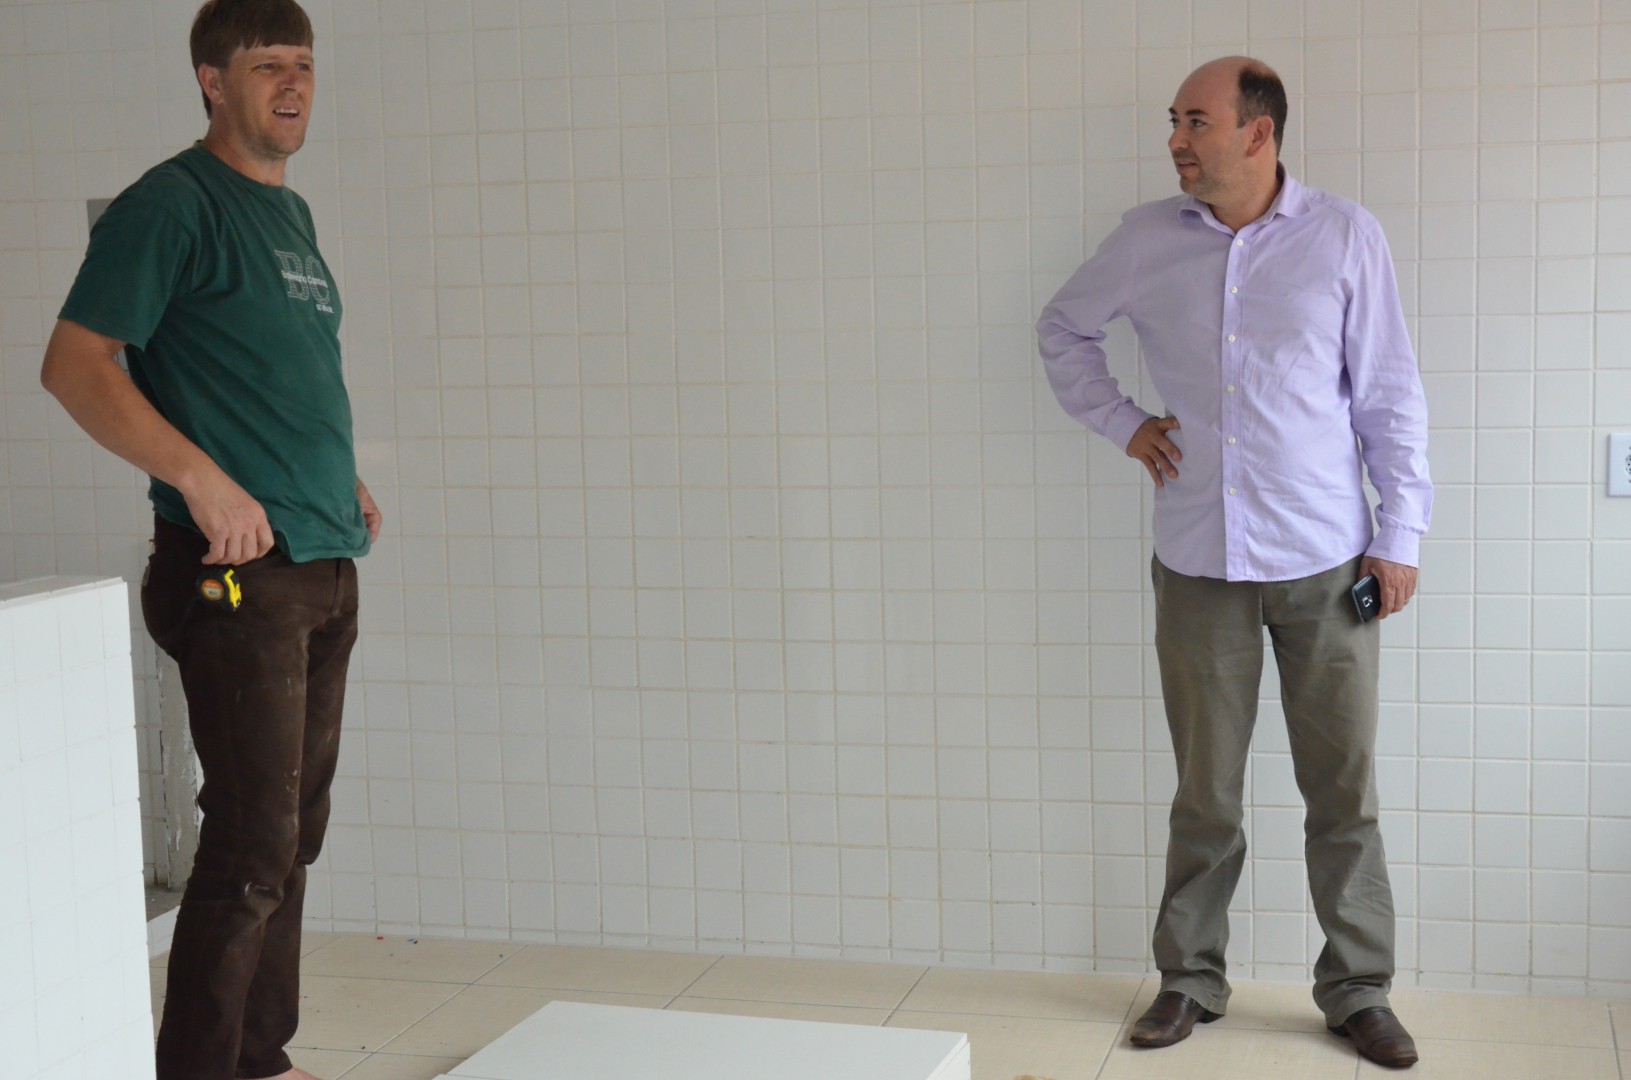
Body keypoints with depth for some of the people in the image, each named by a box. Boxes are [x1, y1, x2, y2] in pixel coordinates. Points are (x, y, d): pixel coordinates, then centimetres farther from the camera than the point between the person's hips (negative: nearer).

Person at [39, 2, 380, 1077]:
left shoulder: (293, 213, 18)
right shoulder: (172, 204, -8)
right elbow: (74, 364, -16)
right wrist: (203, 480, -23)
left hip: (325, 568, 9)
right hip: (240, 572, -9)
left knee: (294, 836, 14)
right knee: (251, 845, -7)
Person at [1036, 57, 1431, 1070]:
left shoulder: (1345, 237, -3)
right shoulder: (1146, 240, 2)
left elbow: (1391, 397, -1)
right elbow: (1064, 328, 18)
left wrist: (1401, 536, -3)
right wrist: (1122, 422, 6)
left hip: (1325, 563, -1)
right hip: (1199, 563, 1)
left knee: (1344, 791, 6)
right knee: (1205, 793, 11)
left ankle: (1358, 990, 21)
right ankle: (1191, 980, 26)